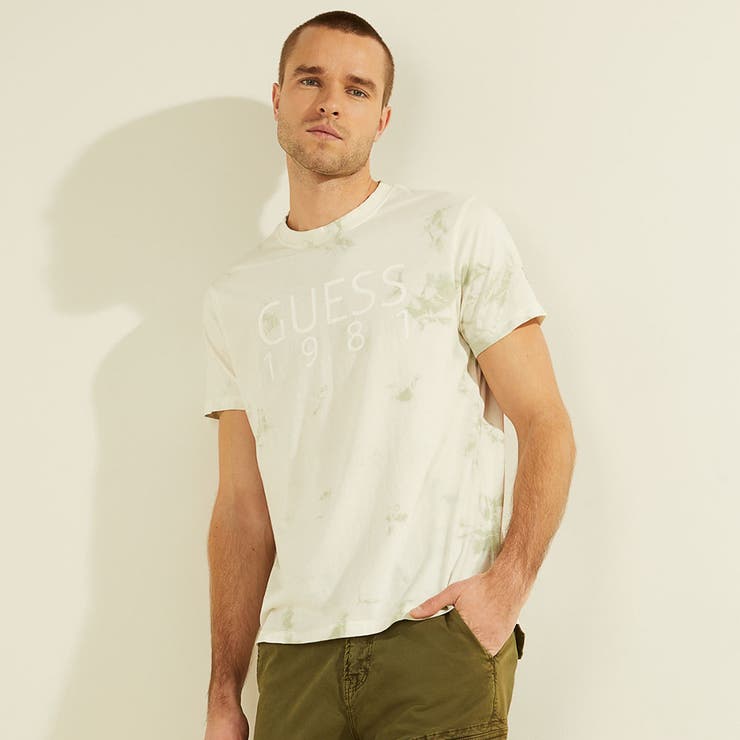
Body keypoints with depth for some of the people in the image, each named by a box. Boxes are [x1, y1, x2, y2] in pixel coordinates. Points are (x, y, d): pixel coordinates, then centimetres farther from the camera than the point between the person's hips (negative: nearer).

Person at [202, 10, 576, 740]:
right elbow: (242, 505, 11)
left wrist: (509, 583, -14)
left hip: (438, 641, -3)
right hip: (294, 652, 3)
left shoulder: (457, 232, 3)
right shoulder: (234, 298, 12)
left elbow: (545, 428, -1)